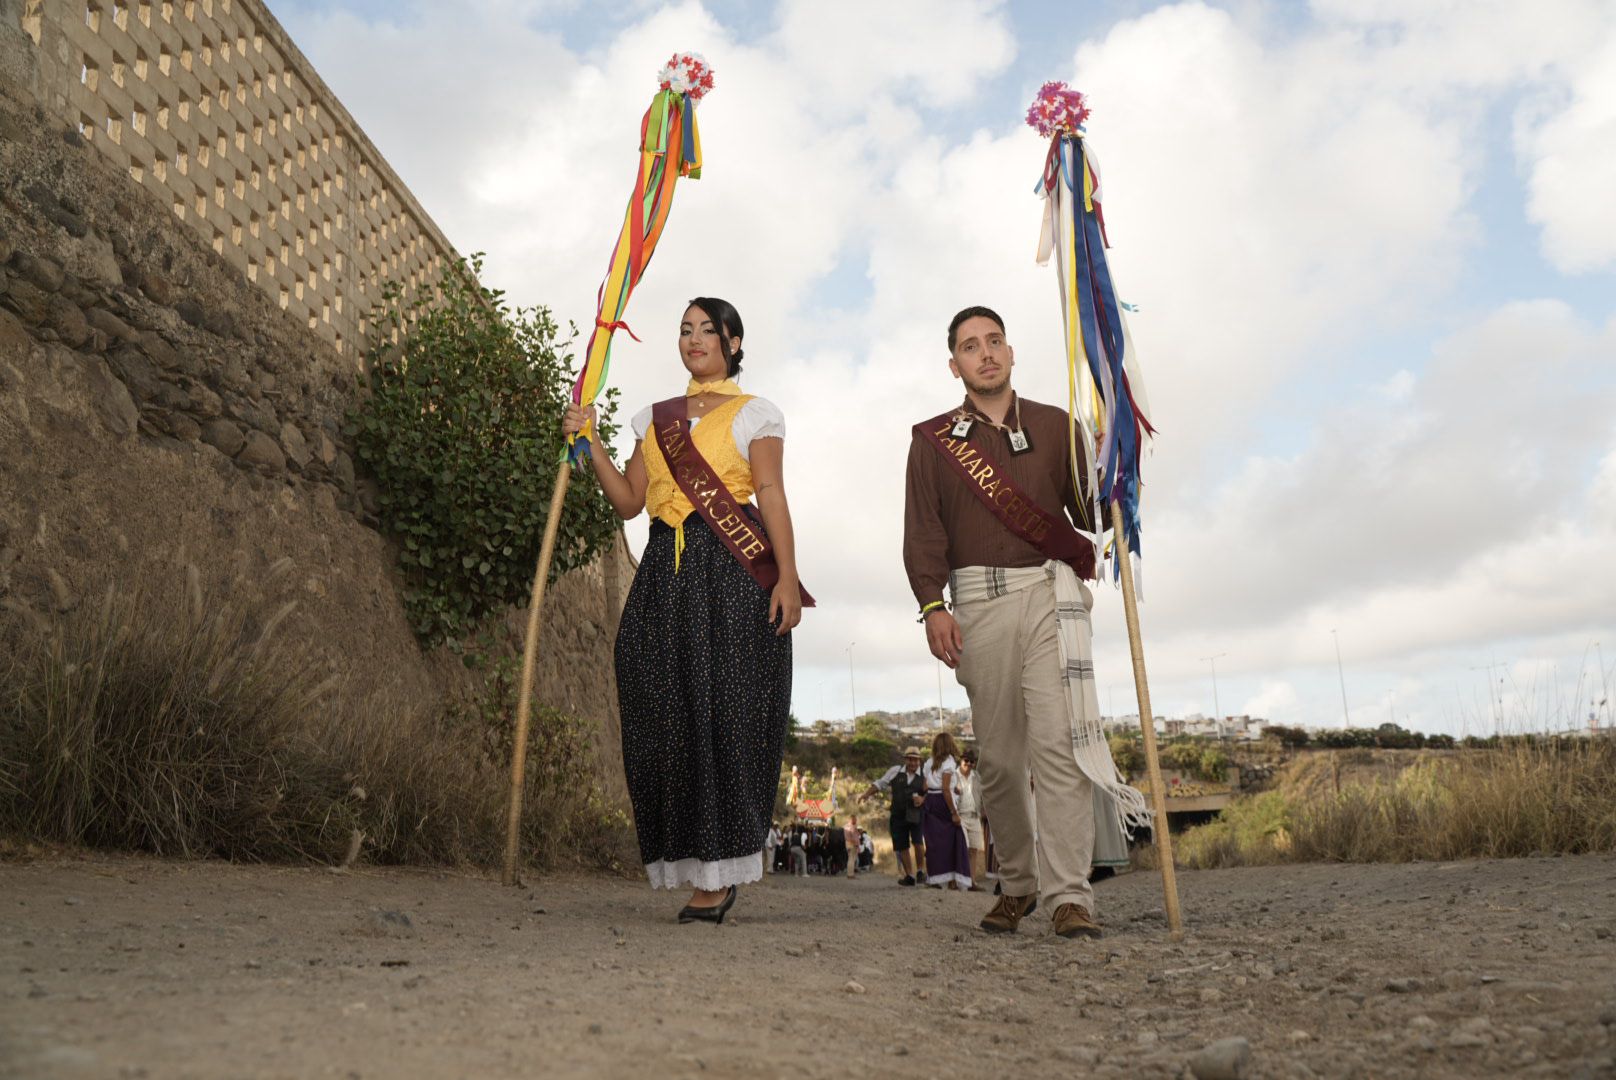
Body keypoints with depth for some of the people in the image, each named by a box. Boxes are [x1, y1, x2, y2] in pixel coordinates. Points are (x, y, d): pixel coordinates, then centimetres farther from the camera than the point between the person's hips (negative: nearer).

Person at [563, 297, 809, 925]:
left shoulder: (754, 414, 10)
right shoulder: (655, 419, 22)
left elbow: (771, 496, -2)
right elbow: (628, 502, 15)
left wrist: (787, 577, -13)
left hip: (733, 570, -4)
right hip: (666, 571, 5)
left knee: (727, 710, -9)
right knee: (666, 714, -2)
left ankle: (719, 869, -4)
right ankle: (699, 868, 5)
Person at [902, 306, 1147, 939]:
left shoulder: (1054, 426, 15)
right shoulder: (933, 440, 12)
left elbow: (1089, 510, 12)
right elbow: (923, 531, 5)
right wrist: (932, 606, -7)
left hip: (1050, 591, 0)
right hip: (978, 600, 1)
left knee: (1058, 739, -12)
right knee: (997, 754, 4)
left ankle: (1069, 895, -11)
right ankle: (1016, 883, 18)